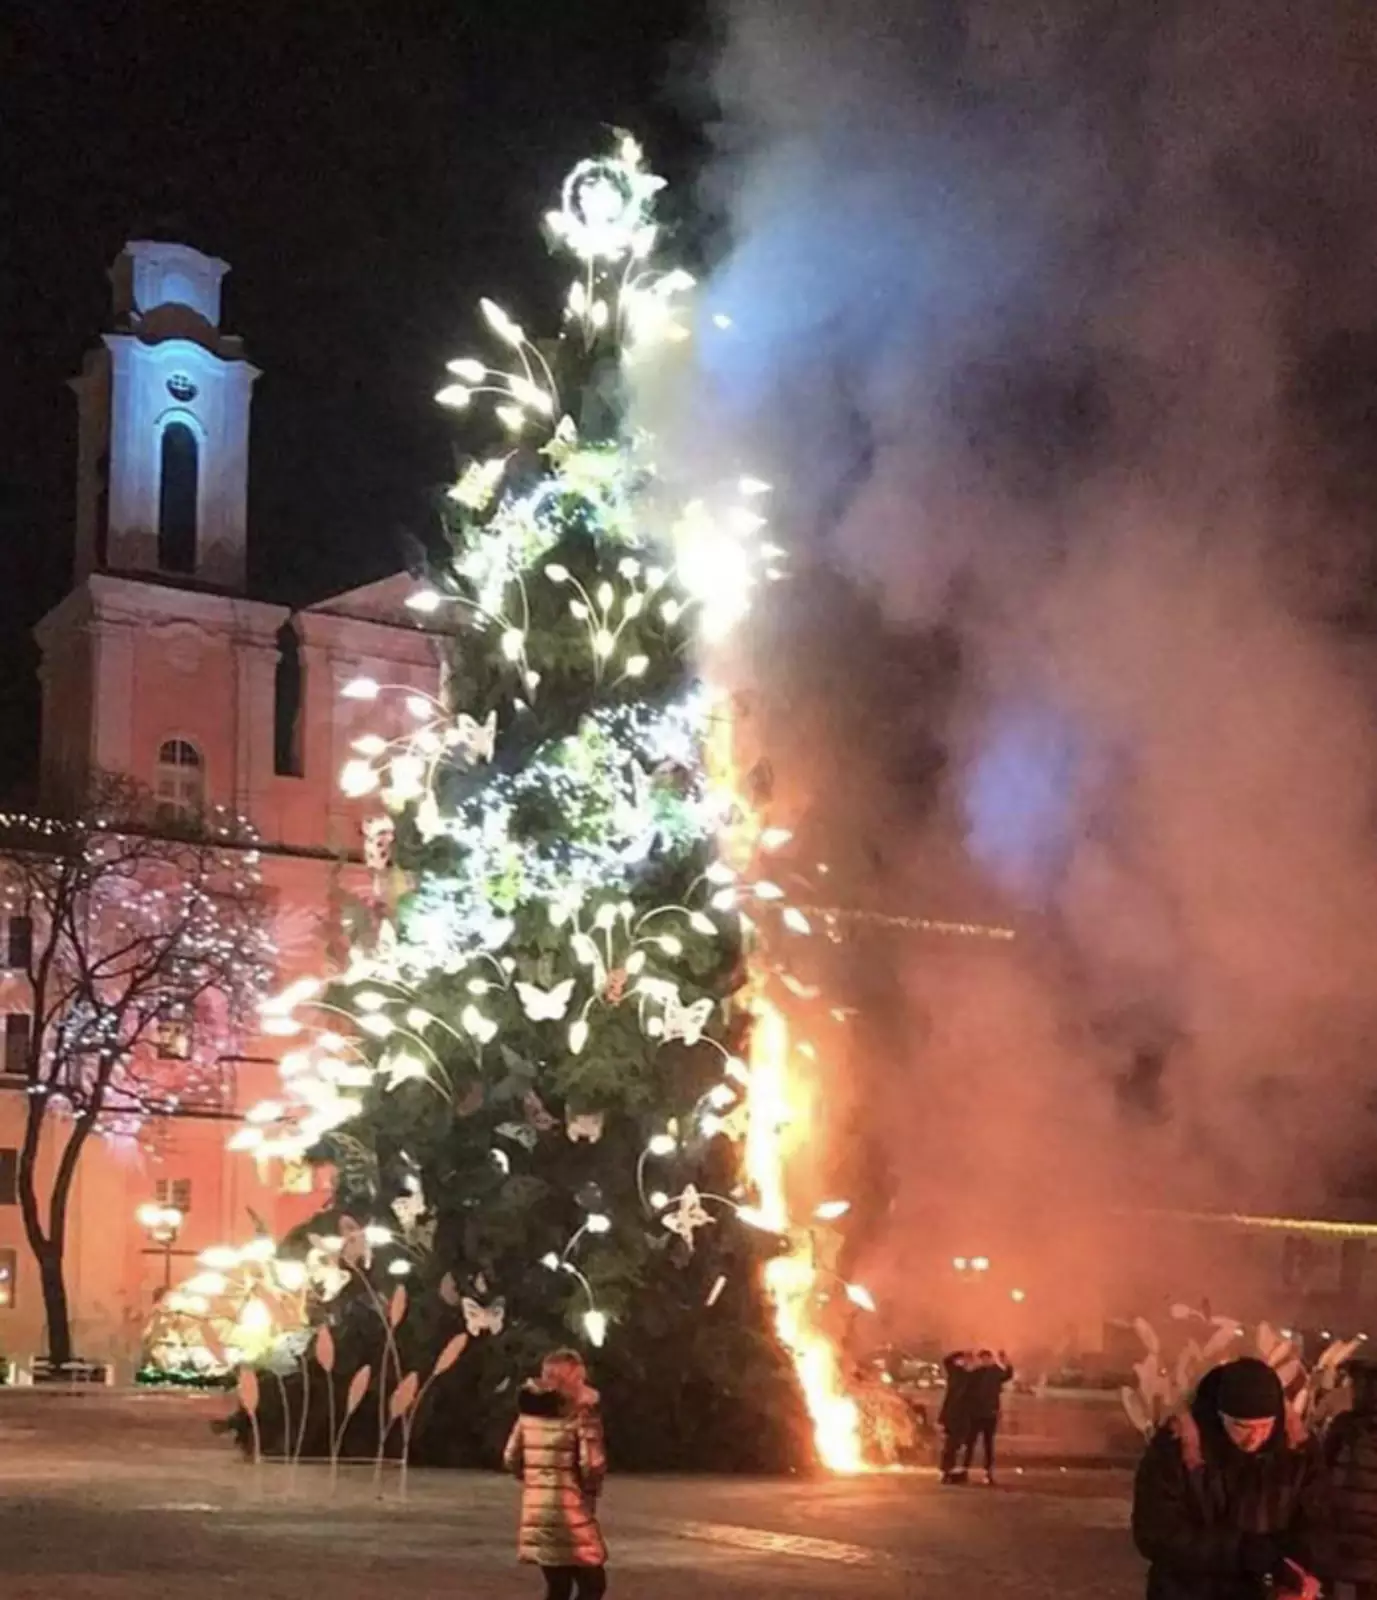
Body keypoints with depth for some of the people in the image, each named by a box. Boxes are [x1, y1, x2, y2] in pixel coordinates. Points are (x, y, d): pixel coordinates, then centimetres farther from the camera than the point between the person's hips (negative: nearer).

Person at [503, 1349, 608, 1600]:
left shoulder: (529, 1410, 7)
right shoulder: (581, 1412, -11)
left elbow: (511, 1459, 10)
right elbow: (593, 1465, -16)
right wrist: (591, 1488, 4)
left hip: (536, 1512, 6)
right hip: (570, 1515, -6)